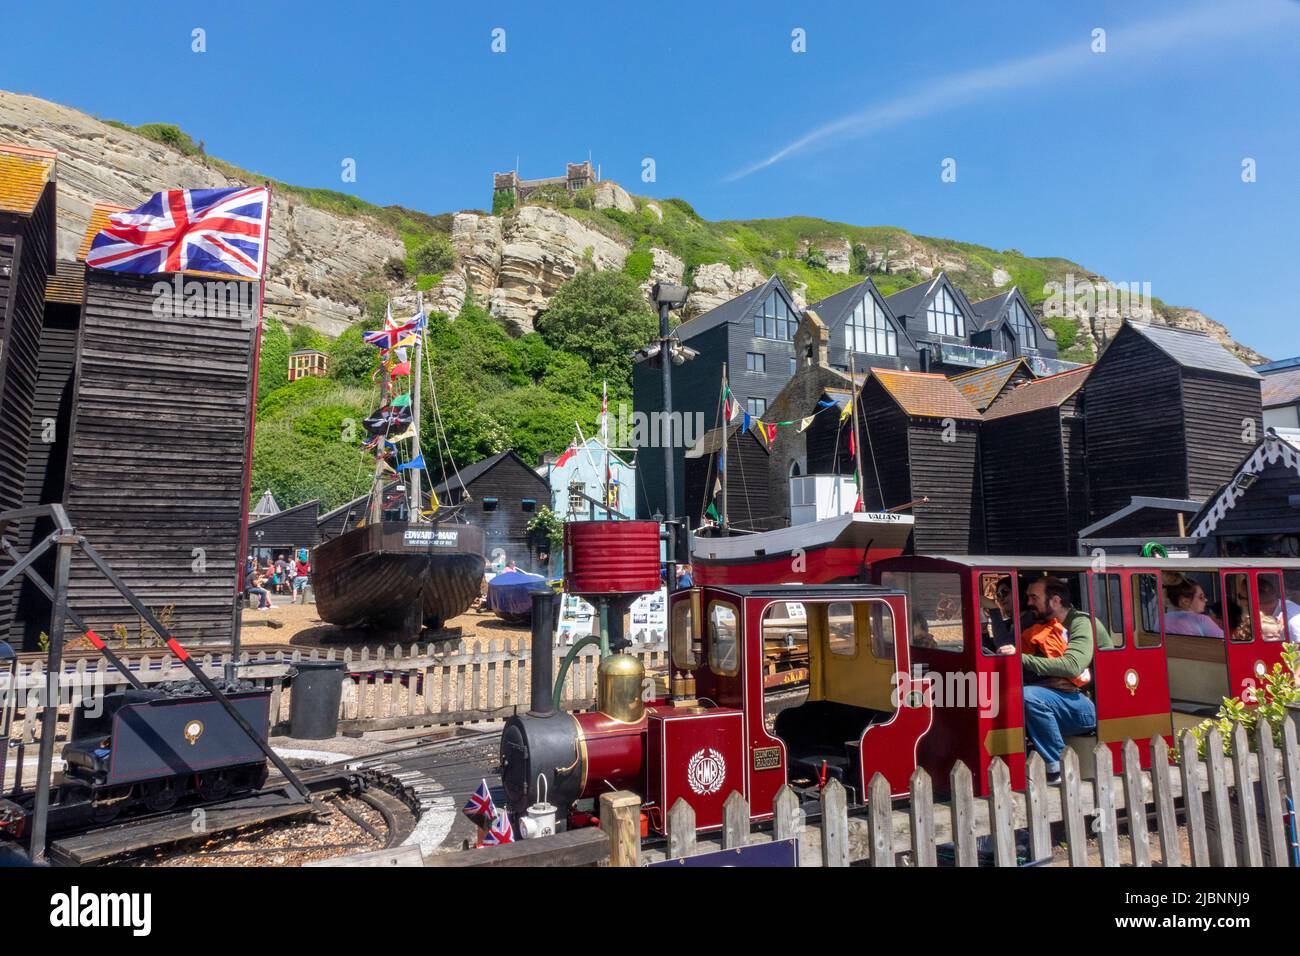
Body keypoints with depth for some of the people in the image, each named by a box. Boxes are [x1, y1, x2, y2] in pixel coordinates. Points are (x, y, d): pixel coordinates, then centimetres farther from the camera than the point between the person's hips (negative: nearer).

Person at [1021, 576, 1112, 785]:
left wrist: (1023, 659, -23)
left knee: (1030, 696, -31)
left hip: (1093, 706, -7)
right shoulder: (1044, 627, 15)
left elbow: (1072, 665, -24)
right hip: (1063, 699, 7)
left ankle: (1057, 769, -18)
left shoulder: (1082, 623, -8)